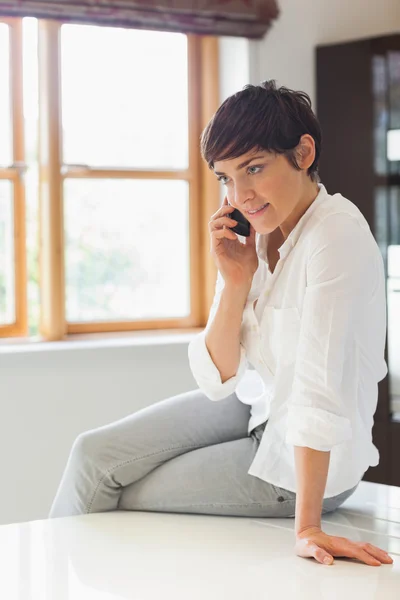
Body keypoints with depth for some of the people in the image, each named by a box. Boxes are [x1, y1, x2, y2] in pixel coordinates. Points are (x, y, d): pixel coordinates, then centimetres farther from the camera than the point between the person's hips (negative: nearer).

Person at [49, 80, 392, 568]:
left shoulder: (337, 233, -26)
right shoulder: (253, 235, -4)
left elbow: (322, 387, -31)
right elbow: (217, 380, -5)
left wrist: (307, 527, -33)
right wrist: (236, 281, -19)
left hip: (306, 458, -7)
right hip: (253, 405, 7)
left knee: (122, 503, -4)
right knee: (95, 455, 0)